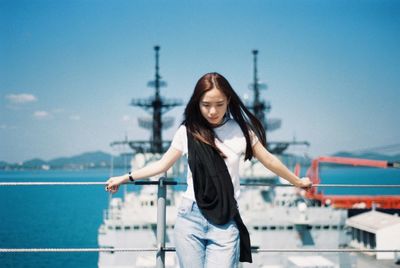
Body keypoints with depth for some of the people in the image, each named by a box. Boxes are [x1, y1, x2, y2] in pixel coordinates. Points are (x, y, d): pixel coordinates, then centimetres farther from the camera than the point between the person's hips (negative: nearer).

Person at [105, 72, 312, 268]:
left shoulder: (240, 130, 1)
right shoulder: (188, 131, 1)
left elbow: (268, 160, 13)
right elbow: (163, 164, 12)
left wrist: (297, 182, 21)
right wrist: (125, 178, 10)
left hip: (226, 223, 0)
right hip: (190, 217, 1)